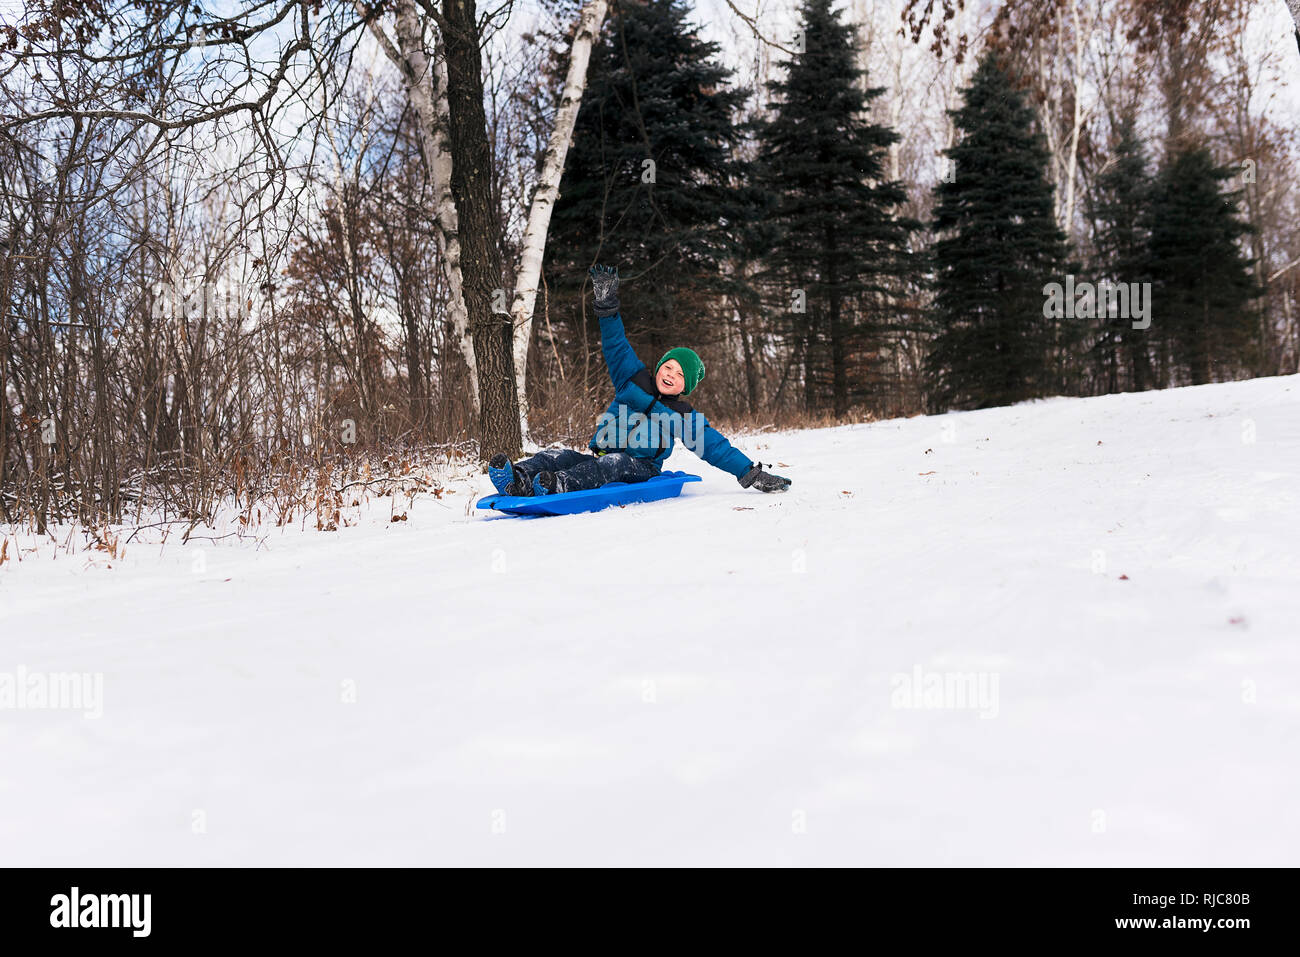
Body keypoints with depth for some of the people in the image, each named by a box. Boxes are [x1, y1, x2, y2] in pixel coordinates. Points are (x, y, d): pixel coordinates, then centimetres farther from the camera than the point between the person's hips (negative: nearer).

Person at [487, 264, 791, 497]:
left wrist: (750, 473, -1)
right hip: (599, 459, 4)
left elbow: (715, 446, 7)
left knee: (615, 462, -39)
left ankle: (558, 487, -64)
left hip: (639, 470, -3)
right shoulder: (633, 379, 16)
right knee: (559, 456, -25)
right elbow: (617, 346, 11)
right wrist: (607, 304, 1)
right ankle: (518, 480, -55)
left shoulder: (683, 416, 9)